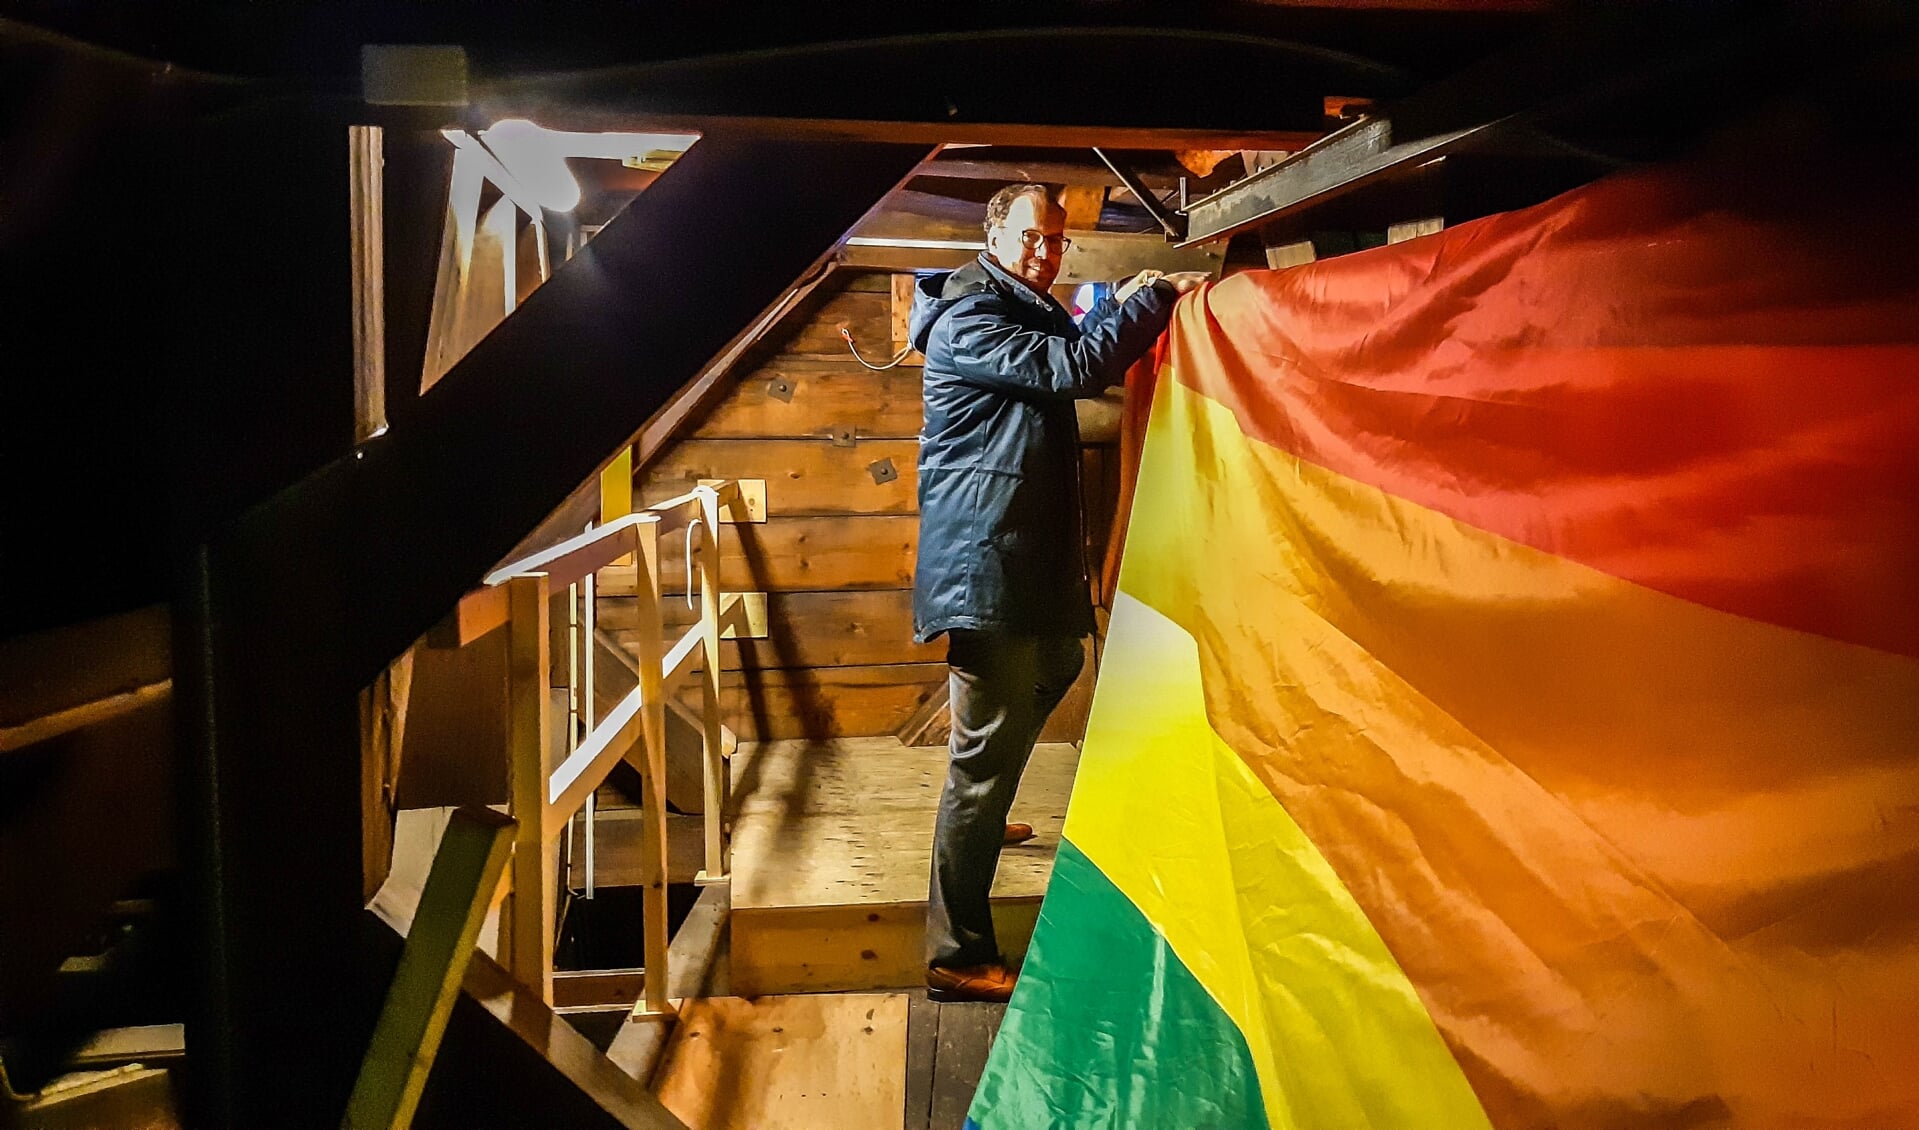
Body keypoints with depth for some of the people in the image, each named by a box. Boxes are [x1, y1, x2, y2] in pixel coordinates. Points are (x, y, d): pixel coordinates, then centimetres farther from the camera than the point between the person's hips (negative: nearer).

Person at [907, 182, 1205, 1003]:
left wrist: (1127, 302, 11)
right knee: (987, 751, -9)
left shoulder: (1031, 316, 17)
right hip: (982, 563, -11)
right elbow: (1075, 369, -25)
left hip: (1030, 557, 11)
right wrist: (1155, 297, -18)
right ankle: (956, 955, -1)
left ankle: (981, 814, 48)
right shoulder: (968, 322, -14)